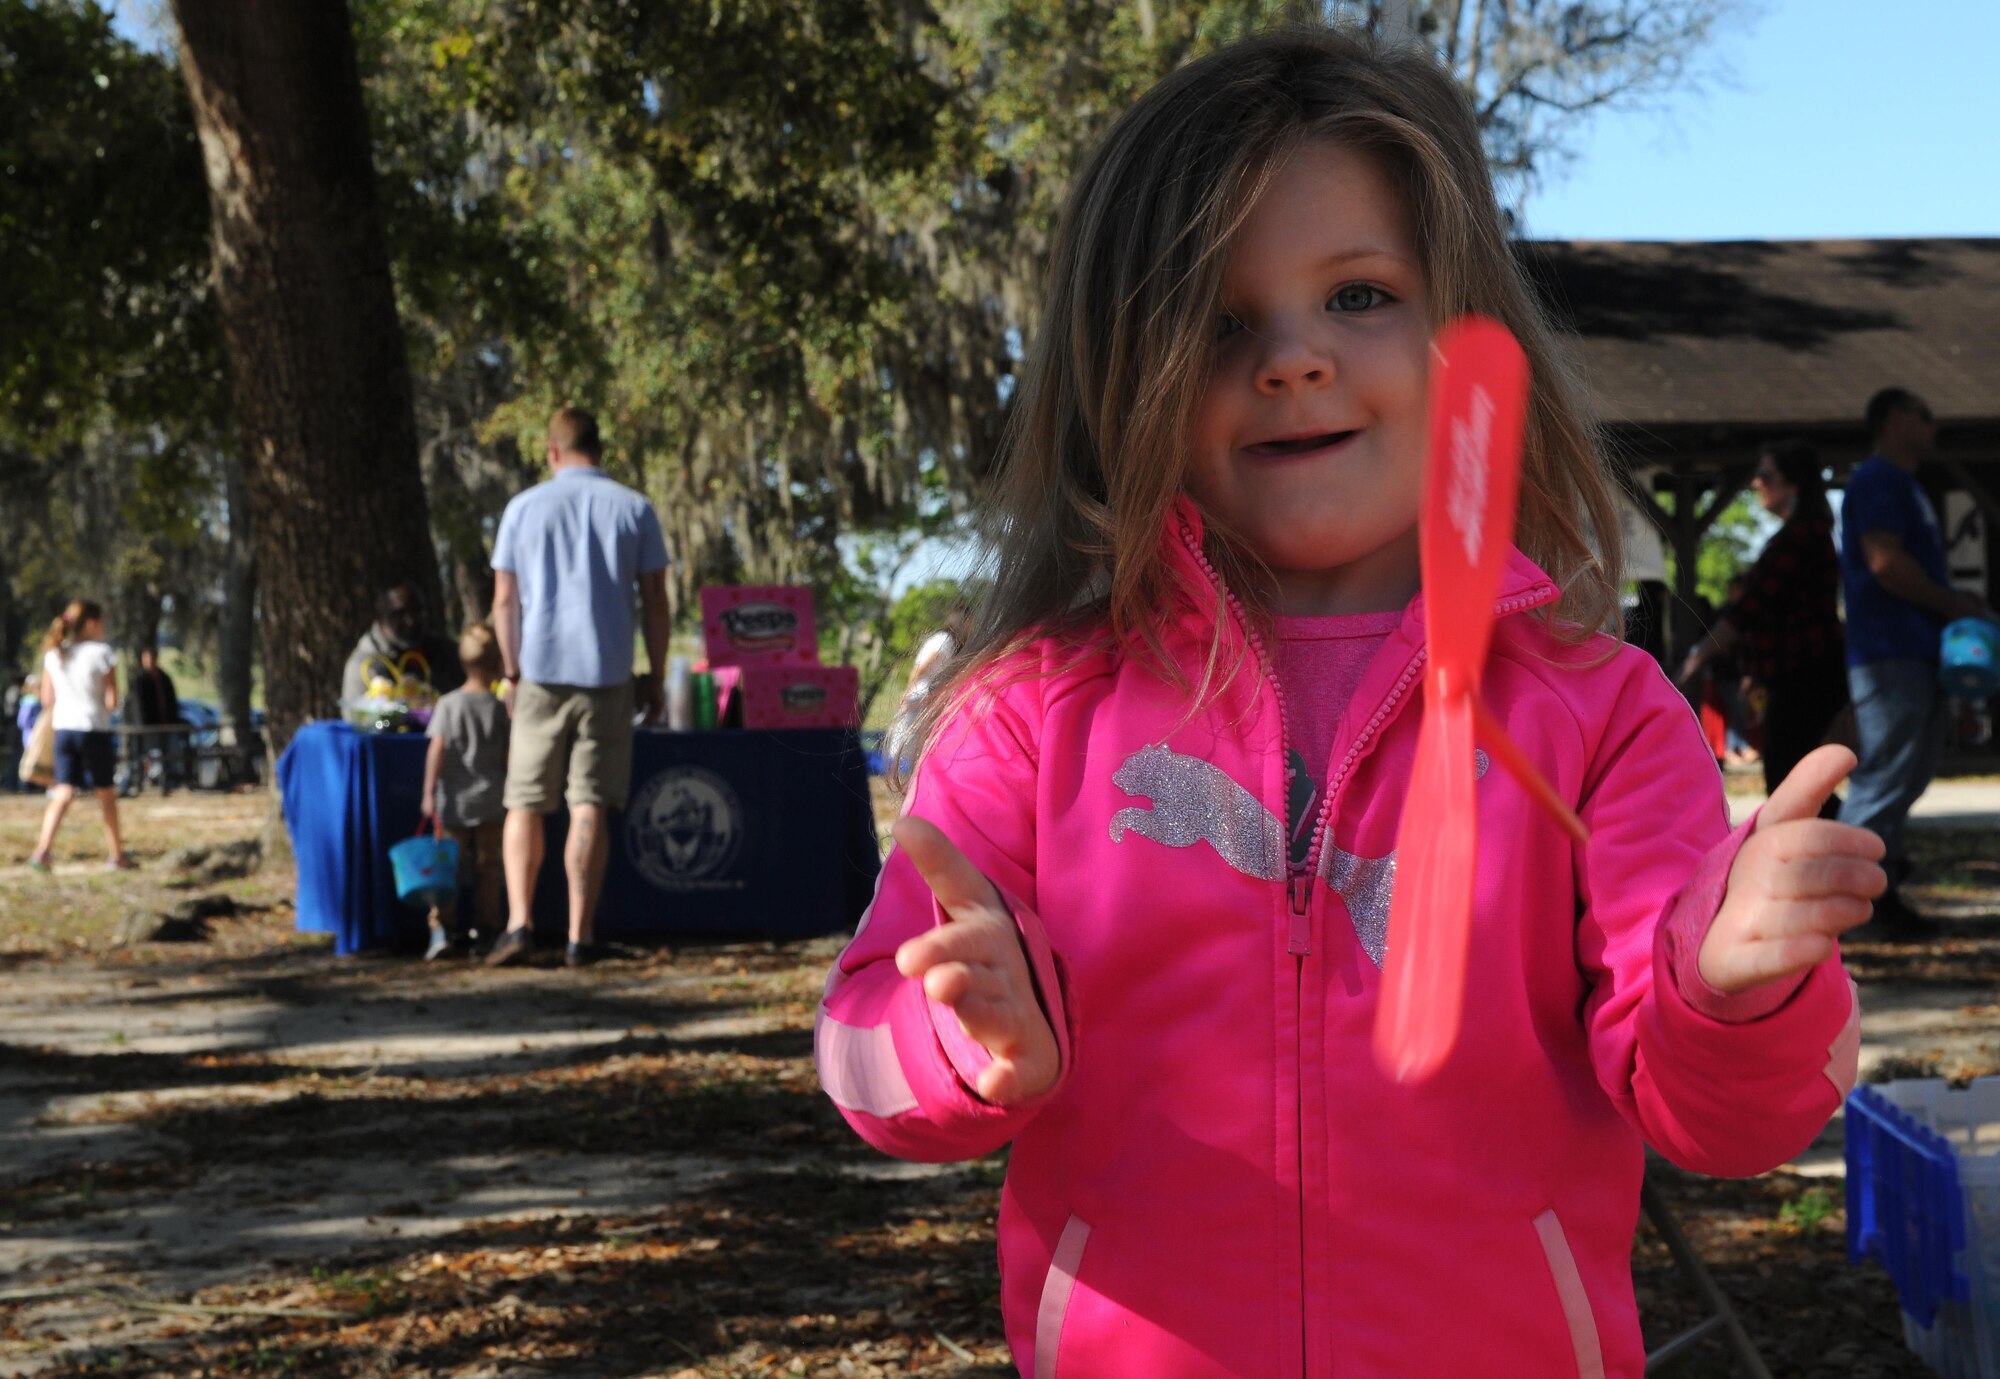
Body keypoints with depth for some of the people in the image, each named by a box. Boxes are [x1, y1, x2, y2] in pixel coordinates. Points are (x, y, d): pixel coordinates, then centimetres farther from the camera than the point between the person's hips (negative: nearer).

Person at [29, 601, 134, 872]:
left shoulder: (53, 655, 6)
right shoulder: (101, 654, -9)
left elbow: (47, 699, 8)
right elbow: (112, 702, -12)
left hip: (63, 728, 4)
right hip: (95, 728, -4)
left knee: (63, 793, 1)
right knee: (106, 794, 10)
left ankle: (42, 849, -18)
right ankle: (117, 854, 19)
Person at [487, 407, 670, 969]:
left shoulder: (524, 508, 4)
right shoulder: (634, 509, 3)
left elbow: (505, 600, 3)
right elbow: (654, 598, 2)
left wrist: (512, 673, 11)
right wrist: (656, 676, 9)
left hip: (541, 673, 0)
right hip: (607, 674, 0)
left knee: (525, 805, 8)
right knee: (589, 808, 1)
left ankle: (519, 923, -4)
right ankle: (581, 937, 0)